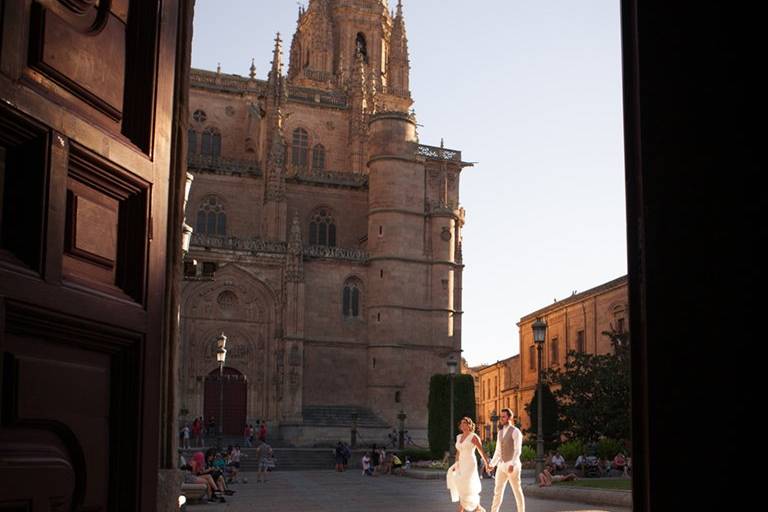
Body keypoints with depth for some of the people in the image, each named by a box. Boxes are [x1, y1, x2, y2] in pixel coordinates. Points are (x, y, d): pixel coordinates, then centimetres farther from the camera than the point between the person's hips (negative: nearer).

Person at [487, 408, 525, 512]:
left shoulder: (515, 431, -9)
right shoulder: (500, 432, 15)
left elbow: (518, 450, -18)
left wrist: (512, 464, -29)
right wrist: (492, 464, 11)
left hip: (512, 465, -7)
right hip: (501, 465, 7)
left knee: (517, 491, 1)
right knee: (498, 491, 4)